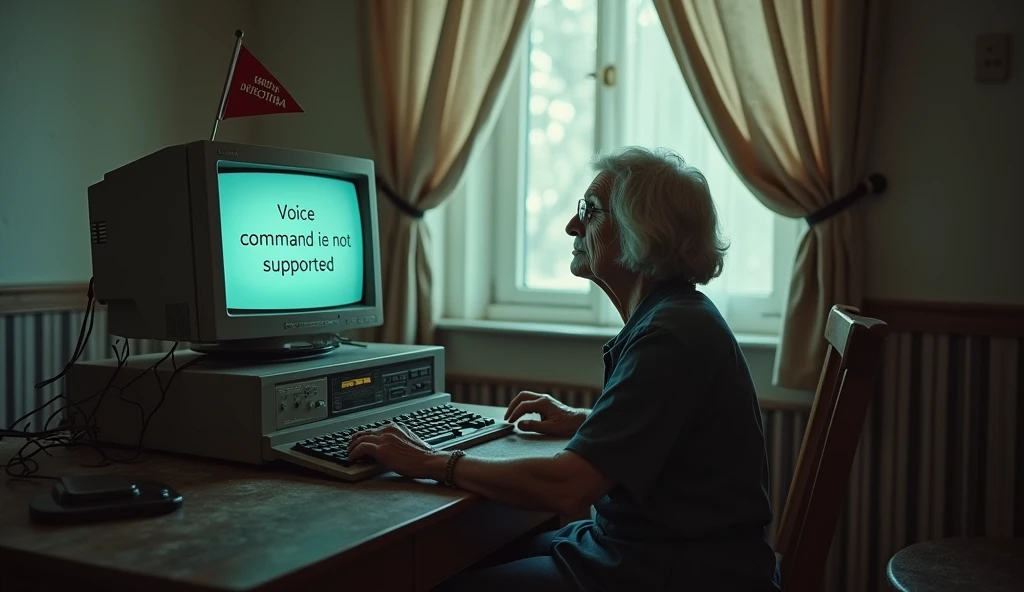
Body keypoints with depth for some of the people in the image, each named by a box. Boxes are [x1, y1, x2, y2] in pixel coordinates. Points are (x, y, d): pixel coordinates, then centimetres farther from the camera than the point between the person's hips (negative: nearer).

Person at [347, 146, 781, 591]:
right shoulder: (670, 316, 9)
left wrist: (435, 463, -18)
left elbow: (566, 487, -27)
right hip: (631, 543, 9)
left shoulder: (673, 335, -23)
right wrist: (583, 422, 15)